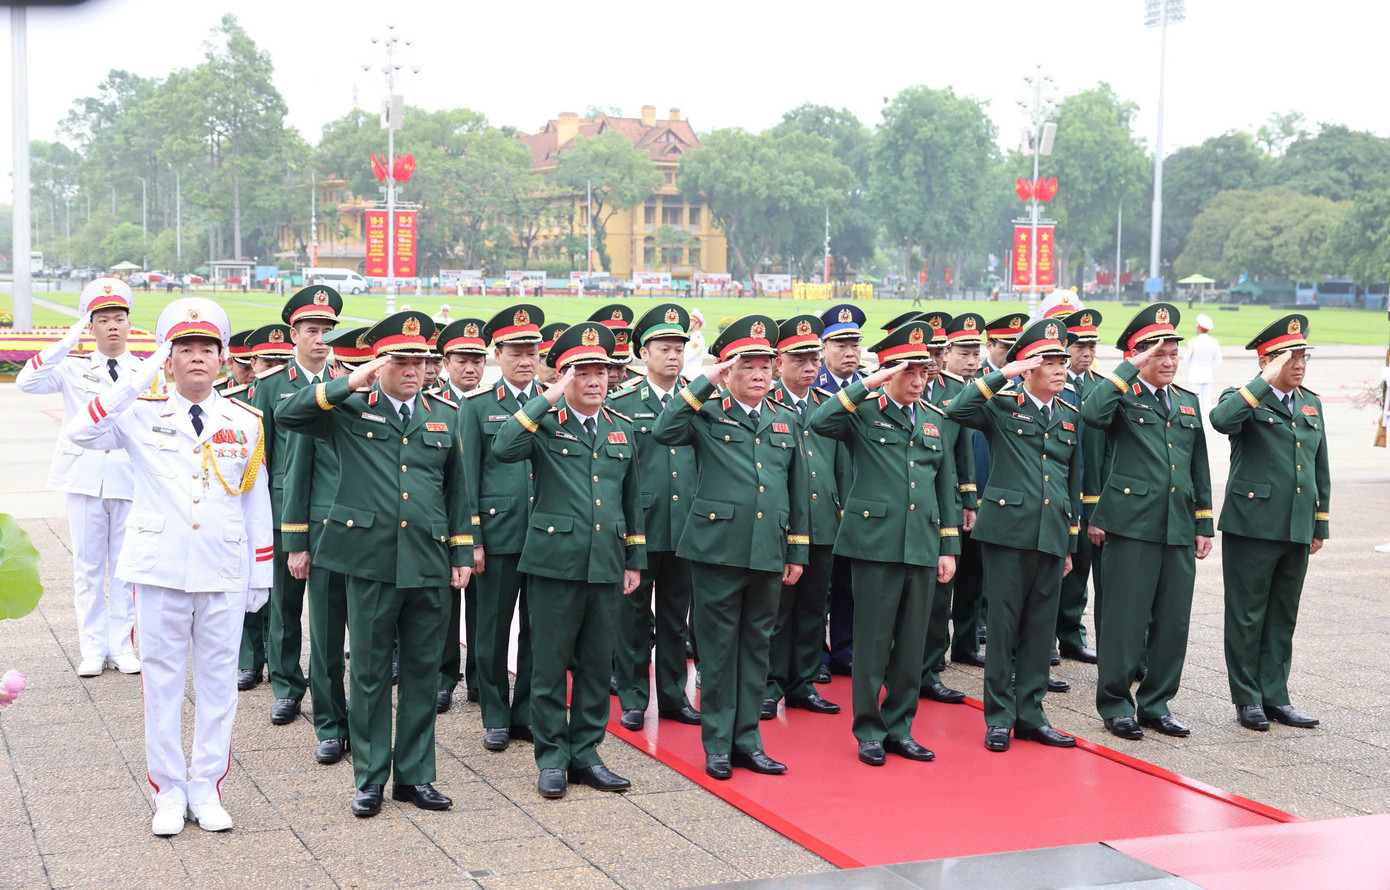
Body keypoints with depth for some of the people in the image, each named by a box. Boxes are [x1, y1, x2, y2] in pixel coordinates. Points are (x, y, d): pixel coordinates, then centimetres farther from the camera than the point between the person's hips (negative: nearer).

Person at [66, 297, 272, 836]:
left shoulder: (244, 423, 6)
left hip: (225, 574, 1)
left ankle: (207, 789, 18)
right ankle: (168, 791, 17)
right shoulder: (142, 414, 0)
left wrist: (261, 575, 8)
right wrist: (140, 377, -19)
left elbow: (257, 503, 10)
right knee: (162, 681, 5)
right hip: (160, 569, -1)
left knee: (218, 681, 7)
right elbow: (80, 433, -18)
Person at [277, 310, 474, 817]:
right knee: (370, 672, 6)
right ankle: (370, 778, 17)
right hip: (371, 562, -3)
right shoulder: (349, 410, 1)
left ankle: (415, 775, 21)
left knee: (423, 671, 9)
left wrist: (463, 554, 11)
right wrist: (350, 384, -18)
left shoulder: (444, 415, 11)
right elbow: (286, 415, -13)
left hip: (429, 565, 3)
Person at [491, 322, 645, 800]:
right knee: (551, 664, 2)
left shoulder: (622, 428, 13)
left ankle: (585, 753, 21)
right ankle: (552, 758, 14)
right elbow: (503, 450, -23)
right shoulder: (545, 423, -2)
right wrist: (548, 400, -20)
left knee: (597, 665, 10)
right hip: (555, 562, -4)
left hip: (606, 565, 4)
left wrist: (635, 559, 16)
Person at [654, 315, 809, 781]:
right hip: (718, 548, -4)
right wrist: (705, 383, -17)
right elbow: (664, 432, -20)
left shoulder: (785, 421, 14)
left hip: (768, 552, 4)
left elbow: (798, 490, 17)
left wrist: (798, 552, 14)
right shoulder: (707, 415, 1)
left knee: (756, 645, 11)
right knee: (718, 646, 2)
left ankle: (747, 738, 20)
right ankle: (717, 742, 12)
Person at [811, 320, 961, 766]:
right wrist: (867, 385, -20)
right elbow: (819, 422, -22)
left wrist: (949, 546, 13)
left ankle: (900, 728, 21)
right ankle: (869, 731, 13)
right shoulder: (863, 412, -1)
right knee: (872, 640, 1)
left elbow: (946, 486, 17)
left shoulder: (935, 419, 14)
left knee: (912, 643, 9)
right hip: (875, 542, -4)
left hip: (922, 546, 5)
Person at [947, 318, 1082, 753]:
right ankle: (998, 717, 10)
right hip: (1008, 530, -5)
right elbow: (957, 410, -20)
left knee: (1041, 627, 9)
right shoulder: (1002, 405, 0)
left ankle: (1030, 713, 19)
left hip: (1052, 536, 5)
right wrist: (1003, 374, -19)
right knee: (1003, 624, 0)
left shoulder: (1069, 416, 15)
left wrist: (1070, 544, 19)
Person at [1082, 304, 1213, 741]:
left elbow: (1199, 468, 21)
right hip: (1133, 524, -6)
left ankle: (1156, 702, 20)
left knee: (1173, 621, 7)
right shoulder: (1122, 397, 0)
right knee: (1126, 618, -2)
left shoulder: (1188, 402, 18)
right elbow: (1091, 413, -25)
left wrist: (1204, 525, 16)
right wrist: (1129, 369, -17)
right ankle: (1115, 703, 10)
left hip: (1179, 529, 6)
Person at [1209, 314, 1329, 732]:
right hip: (1251, 526, -6)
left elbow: (1320, 469, 19)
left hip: (1297, 531, 6)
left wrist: (1320, 525, 17)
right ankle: (1247, 699, 13)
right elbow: (1221, 419, -30)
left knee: (1283, 617, 12)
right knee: (1247, 616, 3)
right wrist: (1267, 383, -26)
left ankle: (1275, 696, 21)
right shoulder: (1245, 399, -5)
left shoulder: (1312, 404, 14)